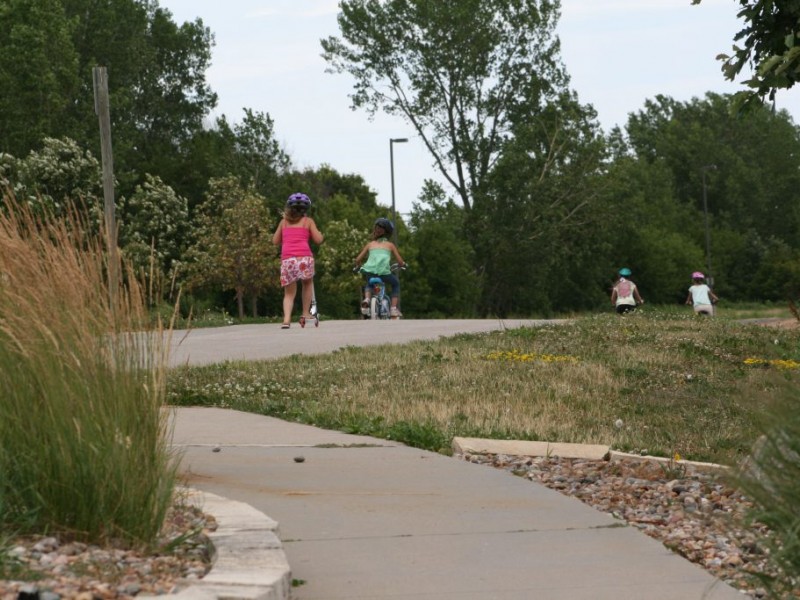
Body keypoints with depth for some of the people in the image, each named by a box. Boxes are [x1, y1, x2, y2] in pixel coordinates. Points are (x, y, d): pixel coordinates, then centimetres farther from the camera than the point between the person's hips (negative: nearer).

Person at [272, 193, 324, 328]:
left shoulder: (284, 222, 19)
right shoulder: (308, 221, 12)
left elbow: (275, 241, 21)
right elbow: (318, 240, 5)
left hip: (287, 259, 2)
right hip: (304, 257, -2)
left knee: (289, 293, 10)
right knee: (308, 283, 25)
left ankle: (286, 319, -11)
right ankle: (306, 313, 19)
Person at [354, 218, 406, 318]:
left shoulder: (370, 244, 21)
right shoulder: (390, 245, 19)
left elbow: (358, 259, 18)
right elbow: (400, 262, 16)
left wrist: (357, 267, 39)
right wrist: (403, 264, 39)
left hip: (369, 272, 1)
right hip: (384, 272, -1)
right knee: (395, 283, 30)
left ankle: (366, 299, 8)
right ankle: (393, 309, 15)